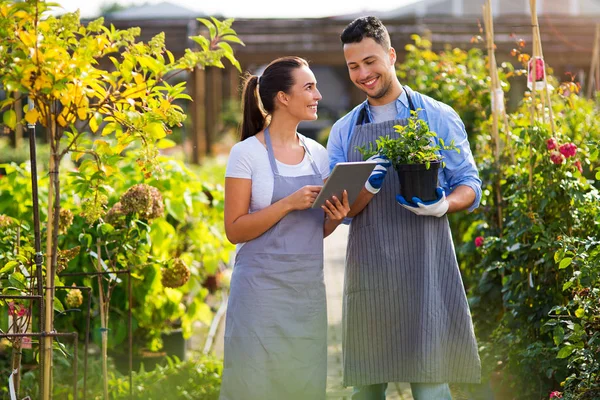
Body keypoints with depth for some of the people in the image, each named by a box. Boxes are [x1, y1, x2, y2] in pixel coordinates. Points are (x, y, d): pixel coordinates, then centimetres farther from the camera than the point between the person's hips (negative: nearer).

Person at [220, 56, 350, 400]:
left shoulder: (318, 153, 10)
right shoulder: (247, 153, -7)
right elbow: (235, 230, -11)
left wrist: (336, 217, -5)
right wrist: (289, 203, -20)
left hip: (309, 290, 5)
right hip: (263, 290, -5)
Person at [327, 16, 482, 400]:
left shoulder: (438, 118, 4)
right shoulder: (344, 131, 12)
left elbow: (469, 185, 6)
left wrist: (443, 205, -17)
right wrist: (368, 188, -14)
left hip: (424, 266, -3)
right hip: (368, 267, 3)